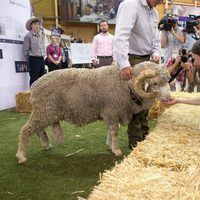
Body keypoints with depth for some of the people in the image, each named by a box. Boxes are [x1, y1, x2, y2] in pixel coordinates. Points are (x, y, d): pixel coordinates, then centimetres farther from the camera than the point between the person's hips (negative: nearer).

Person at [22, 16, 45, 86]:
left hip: (41, 59, 6)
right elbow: (25, 50, -5)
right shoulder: (28, 36, -6)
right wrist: (28, 61, 0)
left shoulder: (41, 34, 12)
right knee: (34, 79, -4)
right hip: (34, 59, -6)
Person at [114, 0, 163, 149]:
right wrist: (124, 64, -41)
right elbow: (121, 35, -32)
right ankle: (135, 141, 9)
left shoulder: (154, 13, 9)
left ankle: (144, 135, 30)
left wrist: (156, 53, -4)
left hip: (147, 59, 9)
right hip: (132, 60, -9)